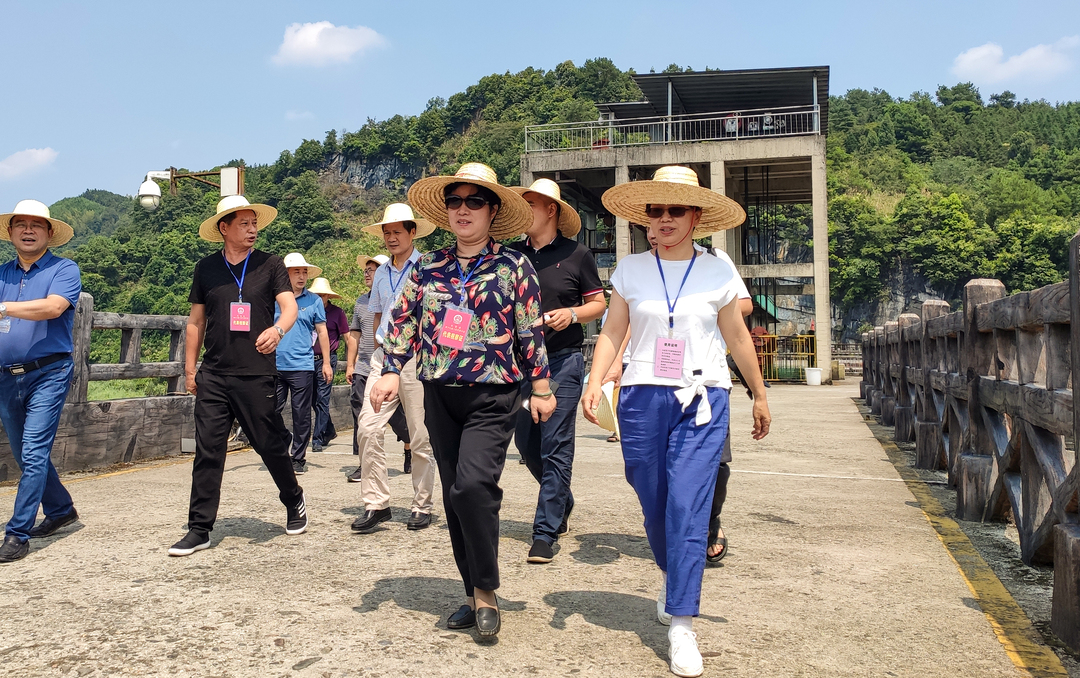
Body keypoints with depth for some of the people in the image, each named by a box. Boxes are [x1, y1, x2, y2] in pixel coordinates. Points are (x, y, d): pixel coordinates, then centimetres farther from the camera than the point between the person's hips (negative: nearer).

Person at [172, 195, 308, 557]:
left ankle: (295, 504, 30)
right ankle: (199, 529, 7)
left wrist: (278, 328, -30)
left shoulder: (270, 264, 3)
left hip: (257, 375, -2)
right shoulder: (207, 267, 9)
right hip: (214, 375, 2)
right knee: (207, 452, 0)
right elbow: (197, 319, 15)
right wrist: (190, 368, 12)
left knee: (272, 445, 5)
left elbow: (289, 306, -8)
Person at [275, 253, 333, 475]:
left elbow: (322, 332, 9)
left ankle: (298, 458, 12)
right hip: (274, 365, 1)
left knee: (301, 415, 3)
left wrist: (326, 363, 4)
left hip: (301, 367, -1)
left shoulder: (313, 301, 6)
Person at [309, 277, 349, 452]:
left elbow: (347, 337, 3)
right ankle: (329, 431, 29)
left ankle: (318, 439, 0)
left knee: (322, 399, -5)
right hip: (309, 359, 4)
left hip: (327, 359, -4)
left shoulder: (336, 312, 1)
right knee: (314, 399, 10)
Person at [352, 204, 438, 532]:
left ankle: (422, 506, 12)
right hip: (383, 358, 5)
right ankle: (376, 503, -1)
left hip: (418, 358, -5)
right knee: (368, 427, -7)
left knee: (420, 437, 0)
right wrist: (379, 348, 16)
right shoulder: (381, 273, 17)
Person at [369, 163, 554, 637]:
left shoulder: (513, 267, -1)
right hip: (440, 396, 5)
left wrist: (541, 388, -1)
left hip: (492, 396, -4)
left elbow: (531, 332, 0)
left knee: (473, 483, -22)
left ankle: (485, 589, -3)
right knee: (454, 496, 8)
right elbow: (403, 322, 10)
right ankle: (475, 594, 21)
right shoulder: (428, 267, 8)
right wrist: (391, 372, -1)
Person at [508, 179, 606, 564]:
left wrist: (572, 313, -15)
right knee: (526, 443, 11)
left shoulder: (576, 254, -1)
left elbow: (599, 303, 4)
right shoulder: (512, 254, 7)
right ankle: (562, 504, 36)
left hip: (563, 360, -4)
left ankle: (545, 532, 2)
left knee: (555, 447, -6)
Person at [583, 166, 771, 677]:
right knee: (654, 504, 11)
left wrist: (759, 395, 18)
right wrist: (594, 383, -10)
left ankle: (681, 625, -4)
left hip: (702, 403, -1)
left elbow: (737, 338, 12)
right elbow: (612, 334, 5)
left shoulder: (717, 273, 4)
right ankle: (674, 578, 40)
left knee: (687, 509, -10)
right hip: (642, 399, 2)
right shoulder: (630, 270, 5)